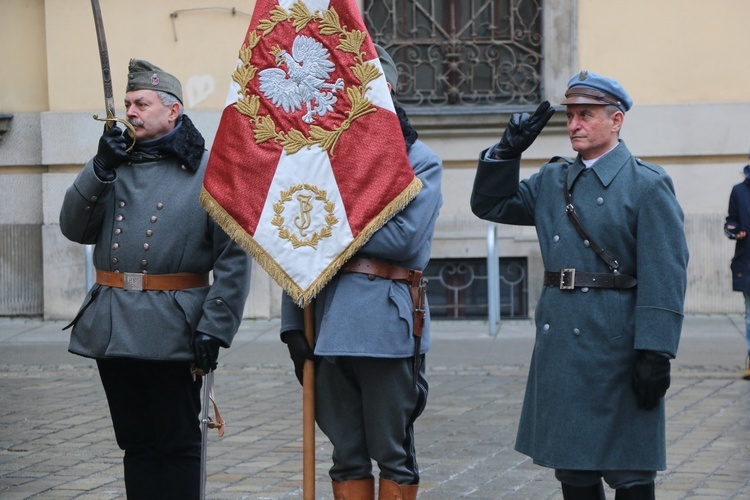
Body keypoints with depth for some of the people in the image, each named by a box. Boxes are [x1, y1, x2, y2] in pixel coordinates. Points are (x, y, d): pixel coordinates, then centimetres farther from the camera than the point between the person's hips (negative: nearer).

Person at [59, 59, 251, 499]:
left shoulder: (208, 171, -3)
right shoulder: (117, 163, 13)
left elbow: (235, 258, -7)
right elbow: (75, 228, 5)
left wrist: (214, 328, -14)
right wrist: (101, 169, -7)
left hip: (173, 332, -5)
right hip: (112, 327, 5)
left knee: (177, 445, 2)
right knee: (136, 442, 12)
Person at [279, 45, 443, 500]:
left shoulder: (419, 161, 2)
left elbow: (404, 237, -13)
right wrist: (294, 322, 0)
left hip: (387, 324, -4)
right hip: (330, 323, 4)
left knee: (393, 453, 4)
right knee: (347, 456, 9)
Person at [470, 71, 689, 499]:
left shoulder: (648, 185, -6)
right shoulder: (552, 180, 13)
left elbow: (664, 277, -12)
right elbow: (490, 204, 18)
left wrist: (654, 353, -18)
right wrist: (509, 149, 3)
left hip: (615, 346, -6)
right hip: (560, 344, 6)